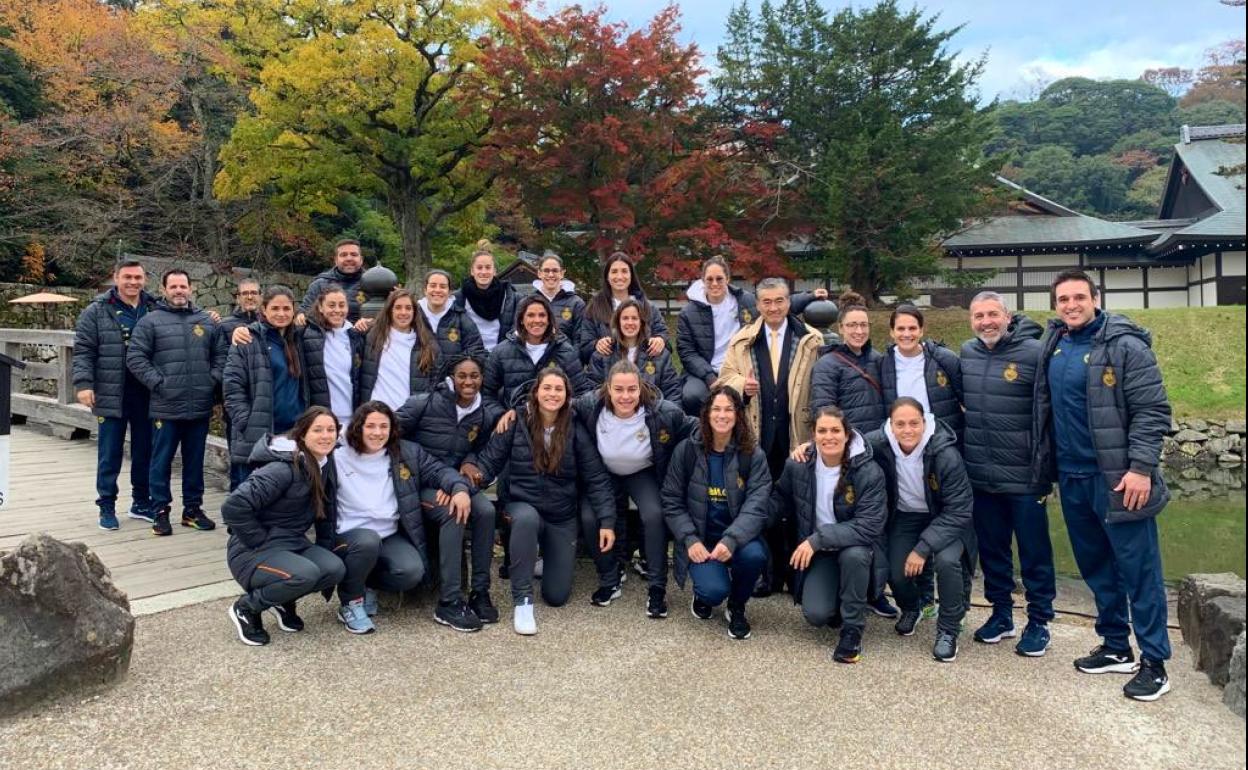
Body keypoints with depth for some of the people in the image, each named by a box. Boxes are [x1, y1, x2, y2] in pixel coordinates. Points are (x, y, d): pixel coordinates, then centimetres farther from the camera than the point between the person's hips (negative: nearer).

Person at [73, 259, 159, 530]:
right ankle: (107, 506, 14)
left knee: (145, 450, 11)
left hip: (147, 395, 3)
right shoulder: (97, 311, 0)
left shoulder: (156, 310, 6)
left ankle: (142, 502, 24)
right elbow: (83, 351, -3)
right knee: (110, 454, 4)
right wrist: (83, 384, -12)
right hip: (111, 395, -2)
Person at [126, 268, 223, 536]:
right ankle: (161, 511, 15)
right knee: (162, 461, 4)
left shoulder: (206, 321, 10)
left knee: (195, 461, 12)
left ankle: (193, 508, 23)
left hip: (200, 408, 3)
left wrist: (213, 380, 0)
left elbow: (220, 354, 13)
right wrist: (158, 382, -11)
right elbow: (135, 357, -4)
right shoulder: (150, 321, 0)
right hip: (166, 407, -3)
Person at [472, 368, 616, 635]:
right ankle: (523, 602, -24)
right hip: (523, 505, -1)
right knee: (527, 519, -40)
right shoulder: (516, 422, -10)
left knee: (557, 596, 0)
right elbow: (489, 462, -11)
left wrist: (607, 521, -15)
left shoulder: (576, 430, -8)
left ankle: (547, 559, 37)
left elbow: (596, 478, -7)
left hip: (563, 517, 2)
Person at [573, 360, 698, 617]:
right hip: (604, 473, 1)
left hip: (644, 474, -1)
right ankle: (609, 582, 4)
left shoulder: (662, 412, -26)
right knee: (589, 518, -21)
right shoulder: (589, 406, -23)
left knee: (654, 515, -28)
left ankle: (657, 588, -10)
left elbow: (695, 428, -8)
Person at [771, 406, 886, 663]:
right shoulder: (797, 466, -10)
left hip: (854, 547, -1)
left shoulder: (869, 472, -19)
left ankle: (852, 629, -14)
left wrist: (818, 538, -30)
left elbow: (869, 526, -24)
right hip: (817, 554, 2)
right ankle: (835, 600, 19)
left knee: (854, 555, -37)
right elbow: (778, 500, 8)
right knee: (816, 615, -20)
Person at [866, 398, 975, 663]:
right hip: (905, 518, 3)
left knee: (946, 561, -30)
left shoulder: (945, 454, -28)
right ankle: (911, 608, 26)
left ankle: (948, 630, -3)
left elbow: (957, 511, -22)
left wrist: (923, 548, -26)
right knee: (897, 572, -14)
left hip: (945, 520, -3)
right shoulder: (880, 443, -21)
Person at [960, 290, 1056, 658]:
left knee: (1034, 552, 7)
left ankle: (1038, 621, 21)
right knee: (992, 549, 16)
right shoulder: (965, 354, 5)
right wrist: (962, 454, 15)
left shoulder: (1033, 353, -11)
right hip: (981, 476, 5)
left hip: (1024, 476, -5)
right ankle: (1001, 613, 31)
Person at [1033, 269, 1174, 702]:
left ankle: (1154, 661, 10)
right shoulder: (1052, 345, 8)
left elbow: (1152, 410, -13)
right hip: (1071, 478, 6)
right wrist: (1048, 465, 14)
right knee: (1095, 566, 14)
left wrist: (1141, 468, -19)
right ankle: (1116, 647, 27)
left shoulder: (1126, 345, -10)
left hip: (1117, 477, -6)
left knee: (1138, 568, 1)